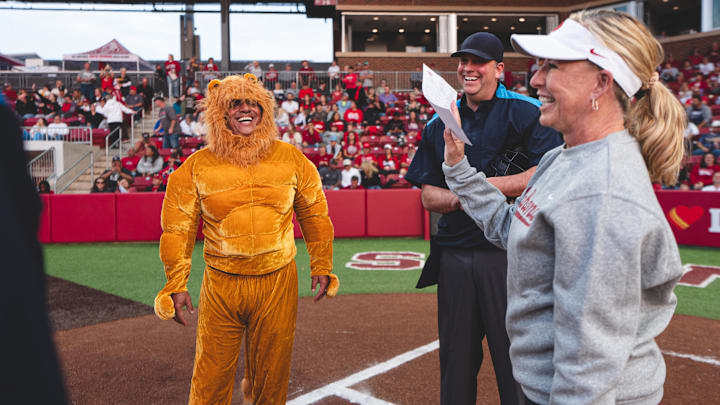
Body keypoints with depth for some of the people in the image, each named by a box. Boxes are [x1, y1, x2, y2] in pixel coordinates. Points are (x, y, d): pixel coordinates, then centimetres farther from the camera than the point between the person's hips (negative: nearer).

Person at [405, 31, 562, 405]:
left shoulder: (527, 112, -1)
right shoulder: (439, 124, 14)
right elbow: (428, 195, 11)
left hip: (509, 252, -4)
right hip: (454, 255, 5)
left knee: (516, 358, 0)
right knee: (455, 358, 14)